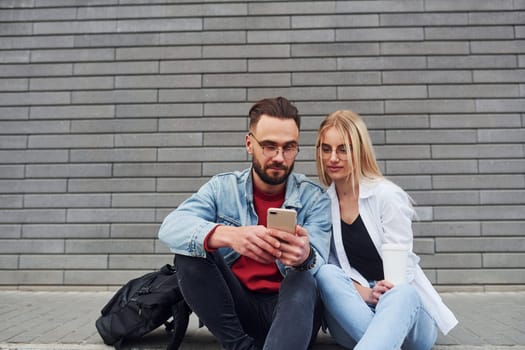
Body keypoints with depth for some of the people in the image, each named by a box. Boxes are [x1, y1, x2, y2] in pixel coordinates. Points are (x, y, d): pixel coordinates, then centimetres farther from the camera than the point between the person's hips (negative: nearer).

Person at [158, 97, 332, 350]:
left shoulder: (314, 197, -3)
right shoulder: (222, 188, -1)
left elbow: (317, 265, -15)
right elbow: (170, 228, -18)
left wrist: (304, 256, -41)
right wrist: (228, 235, -38)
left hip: (292, 309, -1)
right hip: (233, 309, 2)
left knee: (302, 281, -33)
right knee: (190, 251, -21)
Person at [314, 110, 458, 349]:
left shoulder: (387, 195, -8)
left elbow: (402, 268, -9)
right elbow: (327, 270, 0)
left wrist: (380, 296, -28)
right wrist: (363, 293, -19)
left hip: (404, 302, -2)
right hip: (352, 313, 3)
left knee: (400, 294, -37)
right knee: (326, 273, -29)